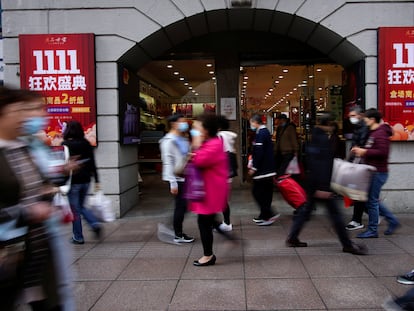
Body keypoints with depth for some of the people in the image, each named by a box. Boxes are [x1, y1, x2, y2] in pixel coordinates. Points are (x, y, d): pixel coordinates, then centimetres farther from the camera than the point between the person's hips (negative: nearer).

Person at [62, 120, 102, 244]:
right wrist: (96, 180, 9)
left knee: (75, 210, 6)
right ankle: (95, 224, 0)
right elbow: (92, 163, 6)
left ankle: (78, 237, 14)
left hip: (73, 181, -5)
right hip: (85, 180, 5)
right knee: (81, 206, 21)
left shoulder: (65, 145, -9)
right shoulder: (86, 144, 5)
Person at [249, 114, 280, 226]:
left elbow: (259, 152, -22)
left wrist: (254, 167, -16)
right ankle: (264, 216, 22)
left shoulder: (260, 134, -16)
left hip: (262, 170, -10)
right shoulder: (266, 132, 15)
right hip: (269, 170, 10)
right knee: (266, 193, 14)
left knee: (257, 192, -3)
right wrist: (254, 165, 21)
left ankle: (270, 214, -4)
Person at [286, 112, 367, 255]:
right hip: (321, 183, -10)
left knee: (306, 209, 15)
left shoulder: (314, 137, 11)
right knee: (334, 212, -2)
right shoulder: (324, 139, -17)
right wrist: (323, 187, -25)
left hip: (312, 182, 10)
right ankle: (347, 244, 7)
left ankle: (292, 238, 18)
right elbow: (323, 164, -23)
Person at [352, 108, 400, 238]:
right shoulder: (373, 132, 16)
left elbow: (383, 152, -25)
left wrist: (365, 151, -20)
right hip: (373, 171, 10)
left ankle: (372, 230, 8)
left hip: (378, 172, -10)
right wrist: (361, 151, 9)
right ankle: (392, 221, 25)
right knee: (373, 200, 15)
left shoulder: (380, 133, -16)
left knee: (372, 200, -3)